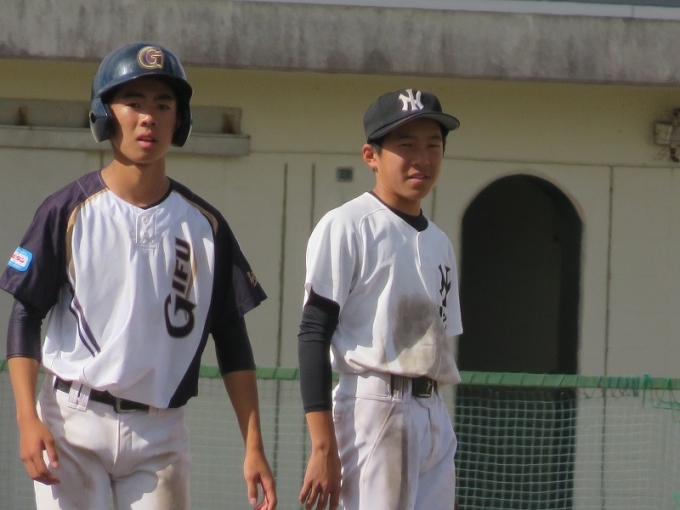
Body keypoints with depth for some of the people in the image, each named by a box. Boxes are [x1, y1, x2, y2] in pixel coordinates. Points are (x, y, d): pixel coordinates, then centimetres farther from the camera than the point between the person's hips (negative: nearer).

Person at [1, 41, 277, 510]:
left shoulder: (204, 224, 6)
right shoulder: (69, 211, 0)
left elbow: (231, 339, 8)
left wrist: (254, 447, 2)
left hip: (161, 434, 2)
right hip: (74, 423, -2)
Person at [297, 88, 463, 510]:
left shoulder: (440, 243, 19)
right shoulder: (346, 227, -4)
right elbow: (313, 336, -10)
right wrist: (324, 448, -17)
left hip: (436, 418, 8)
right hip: (373, 411, -8)